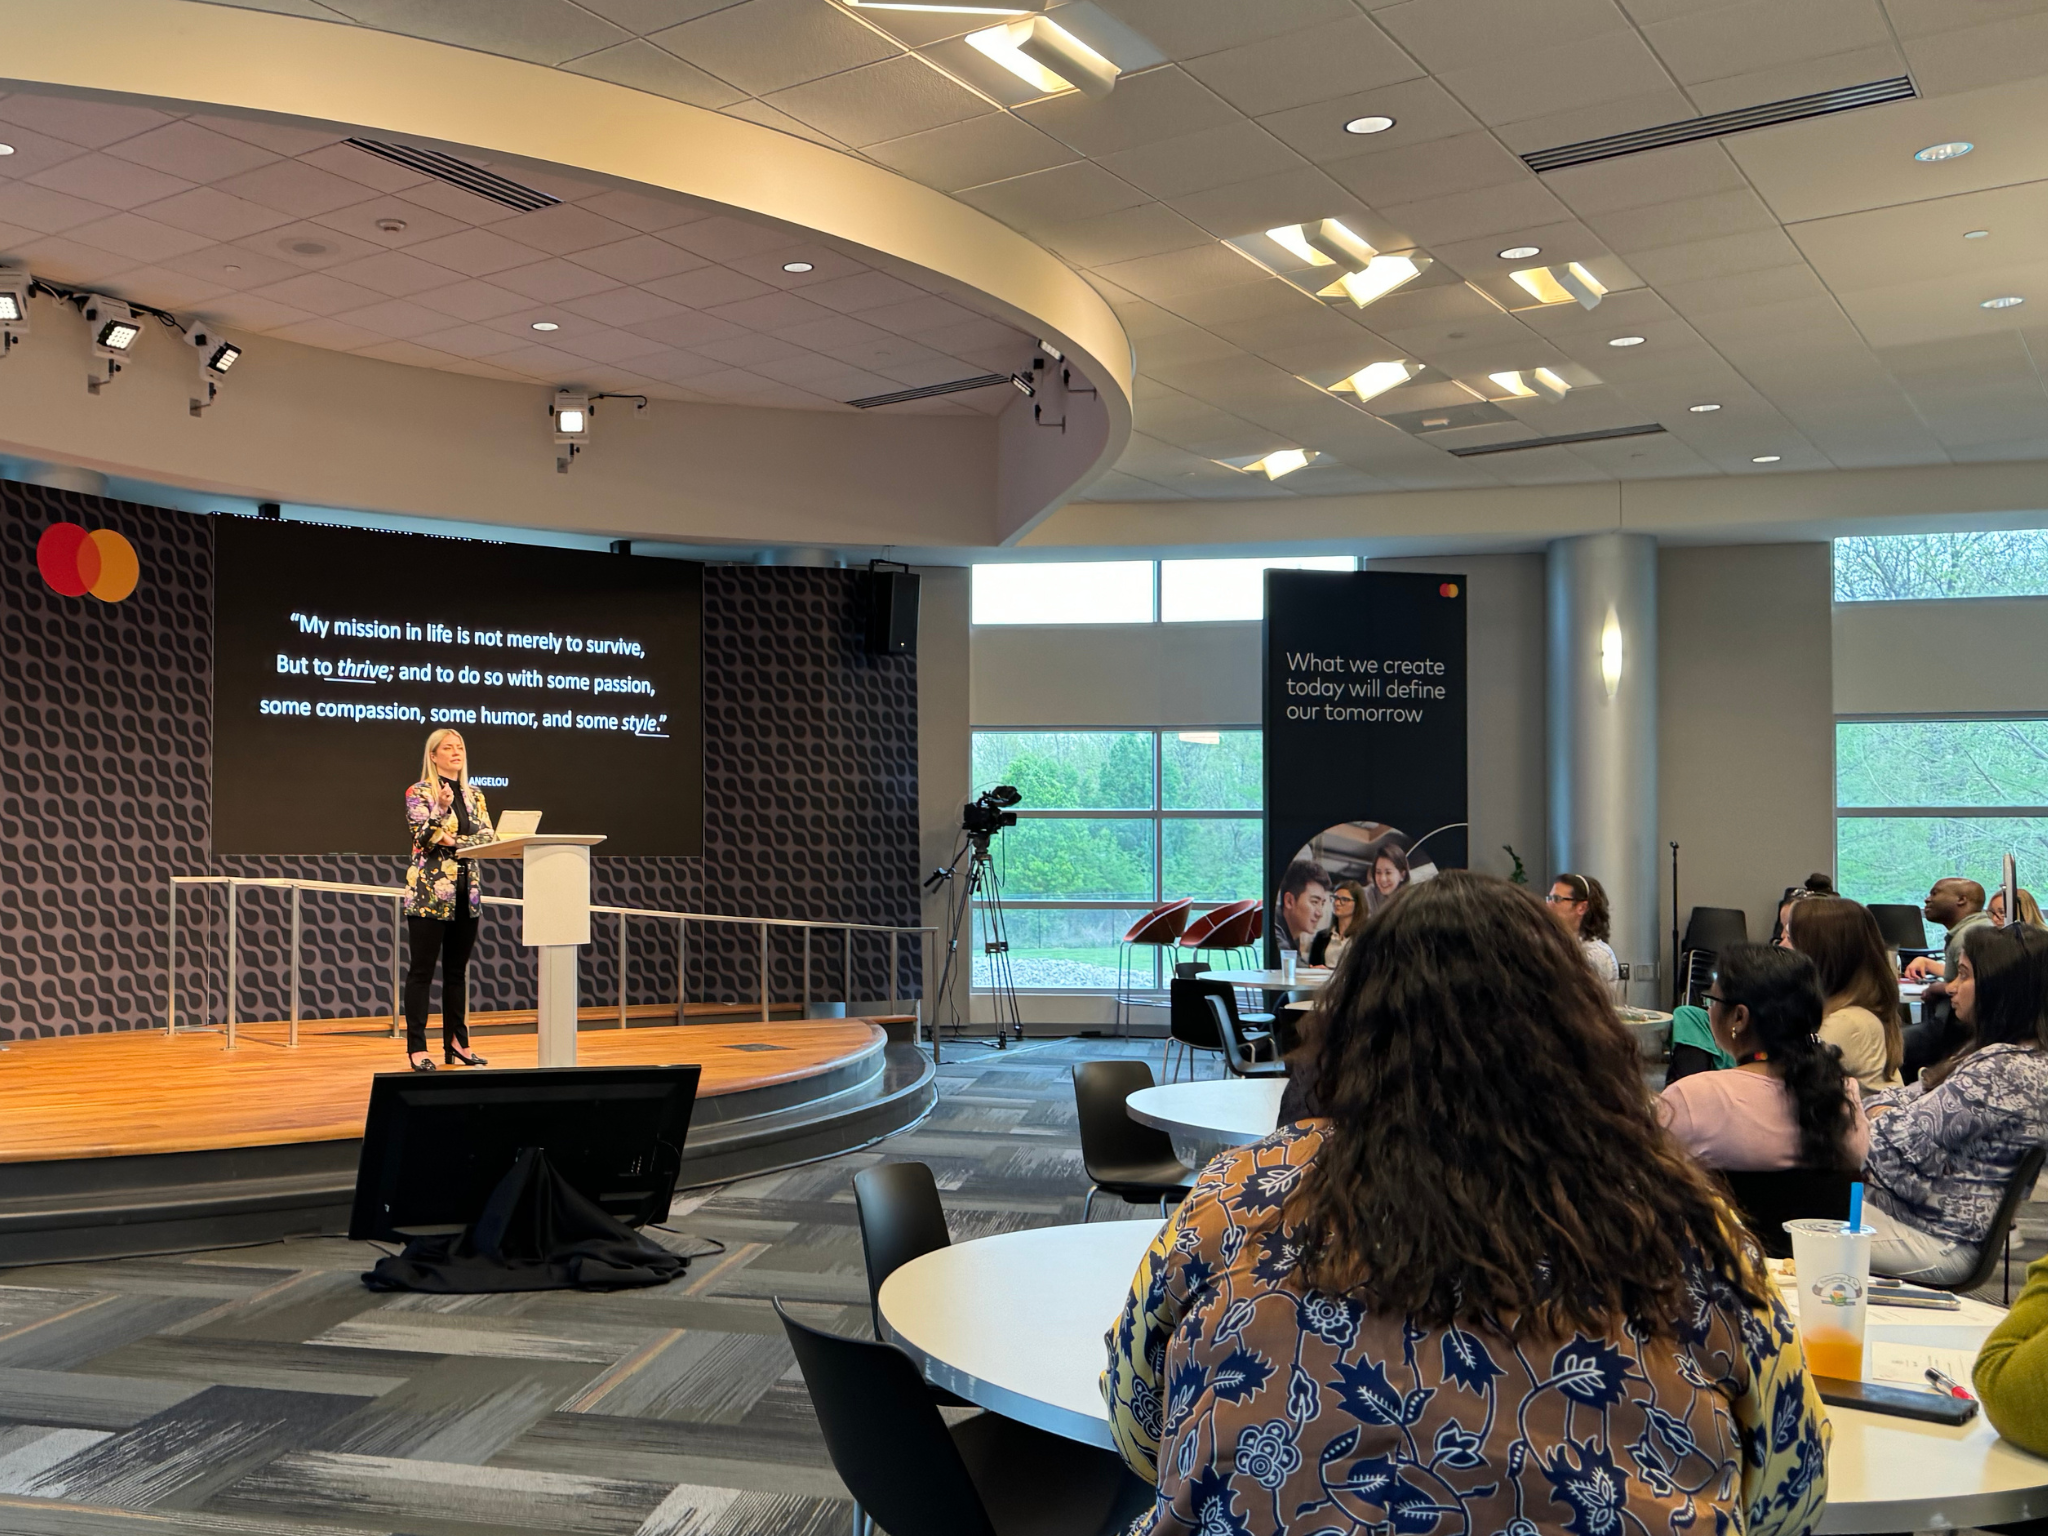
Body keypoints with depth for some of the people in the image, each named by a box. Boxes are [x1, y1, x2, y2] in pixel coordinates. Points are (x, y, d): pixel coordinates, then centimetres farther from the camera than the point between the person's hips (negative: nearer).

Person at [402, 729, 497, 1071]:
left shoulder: (474, 795, 13)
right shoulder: (419, 792, -3)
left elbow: (488, 837, 3)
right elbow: (424, 839, -13)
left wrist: (454, 841, -13)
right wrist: (441, 808, -25)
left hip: (467, 892, 5)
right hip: (429, 892, -5)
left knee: (456, 971, 10)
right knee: (422, 970, -3)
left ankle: (457, 1042, 16)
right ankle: (416, 1048, 0)